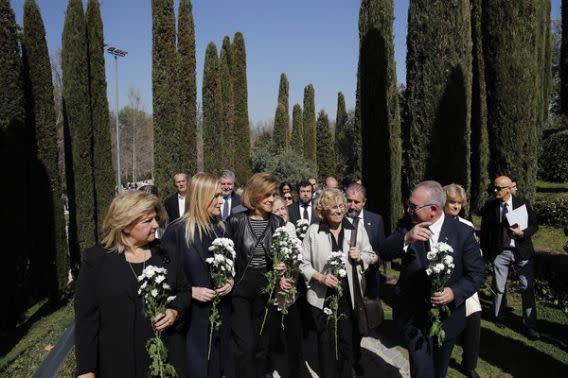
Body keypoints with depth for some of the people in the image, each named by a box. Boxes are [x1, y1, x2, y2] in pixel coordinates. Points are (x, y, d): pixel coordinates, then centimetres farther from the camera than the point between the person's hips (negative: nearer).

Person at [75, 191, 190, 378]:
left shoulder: (166, 255, 2)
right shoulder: (96, 258, -6)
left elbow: (184, 291, 12)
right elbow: (86, 317, -6)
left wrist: (175, 312, -9)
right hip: (118, 362, -2)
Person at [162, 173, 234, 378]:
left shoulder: (221, 228, 5)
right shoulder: (177, 231, -12)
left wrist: (231, 281, -4)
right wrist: (191, 291, -17)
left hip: (221, 312, 5)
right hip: (192, 315, -5)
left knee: (220, 361, 15)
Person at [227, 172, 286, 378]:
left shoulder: (278, 222, 1)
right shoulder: (235, 221, -10)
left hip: (268, 289, 3)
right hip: (240, 289, -3)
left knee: (263, 344, 14)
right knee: (245, 345, -6)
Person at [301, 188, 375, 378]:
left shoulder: (357, 229, -4)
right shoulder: (313, 231, -7)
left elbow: (370, 255, 8)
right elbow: (304, 263, -3)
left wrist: (360, 257, -14)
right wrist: (321, 277, -19)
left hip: (350, 297, 1)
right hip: (322, 297, -1)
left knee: (349, 342, 14)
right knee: (326, 343, 15)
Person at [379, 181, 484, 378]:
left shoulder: (463, 232, -12)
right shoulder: (407, 224, -8)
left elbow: (477, 274, -7)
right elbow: (384, 253, -16)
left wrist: (455, 292, -25)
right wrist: (406, 238, -35)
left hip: (447, 316, 1)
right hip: (413, 317, -1)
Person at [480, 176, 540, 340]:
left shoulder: (523, 204, -3)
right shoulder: (489, 206, -2)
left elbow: (534, 225, 3)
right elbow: (484, 230, 4)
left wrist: (523, 233, -17)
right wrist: (486, 252, 2)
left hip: (522, 251, 0)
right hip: (500, 252, 0)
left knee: (527, 288, 2)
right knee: (499, 288, 11)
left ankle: (530, 325, 13)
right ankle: (498, 317, 31)